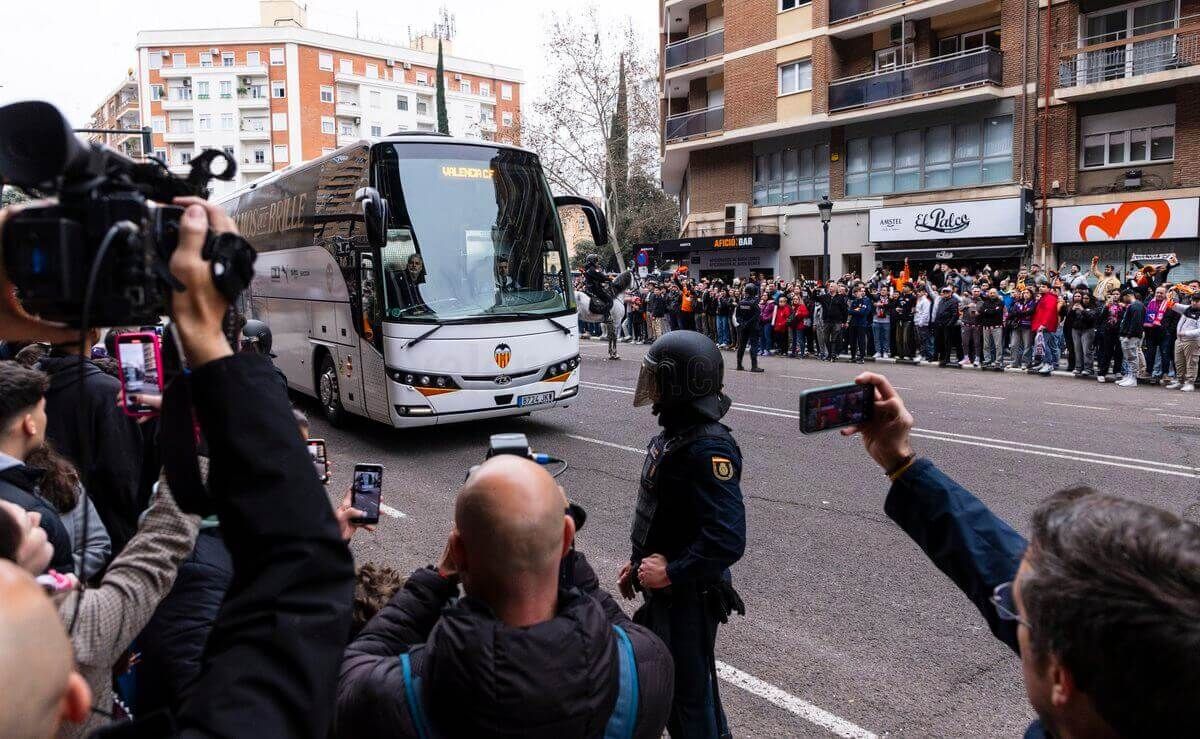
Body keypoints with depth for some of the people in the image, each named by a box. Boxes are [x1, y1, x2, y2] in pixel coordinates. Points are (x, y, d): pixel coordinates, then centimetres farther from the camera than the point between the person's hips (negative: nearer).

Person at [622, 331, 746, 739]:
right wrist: (638, 561, 16)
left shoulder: (709, 449, -27)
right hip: (663, 587, 10)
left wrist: (670, 574, -23)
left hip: (689, 594, -10)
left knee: (690, 690, 7)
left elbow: (727, 541, -32)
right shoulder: (674, 433, 4)